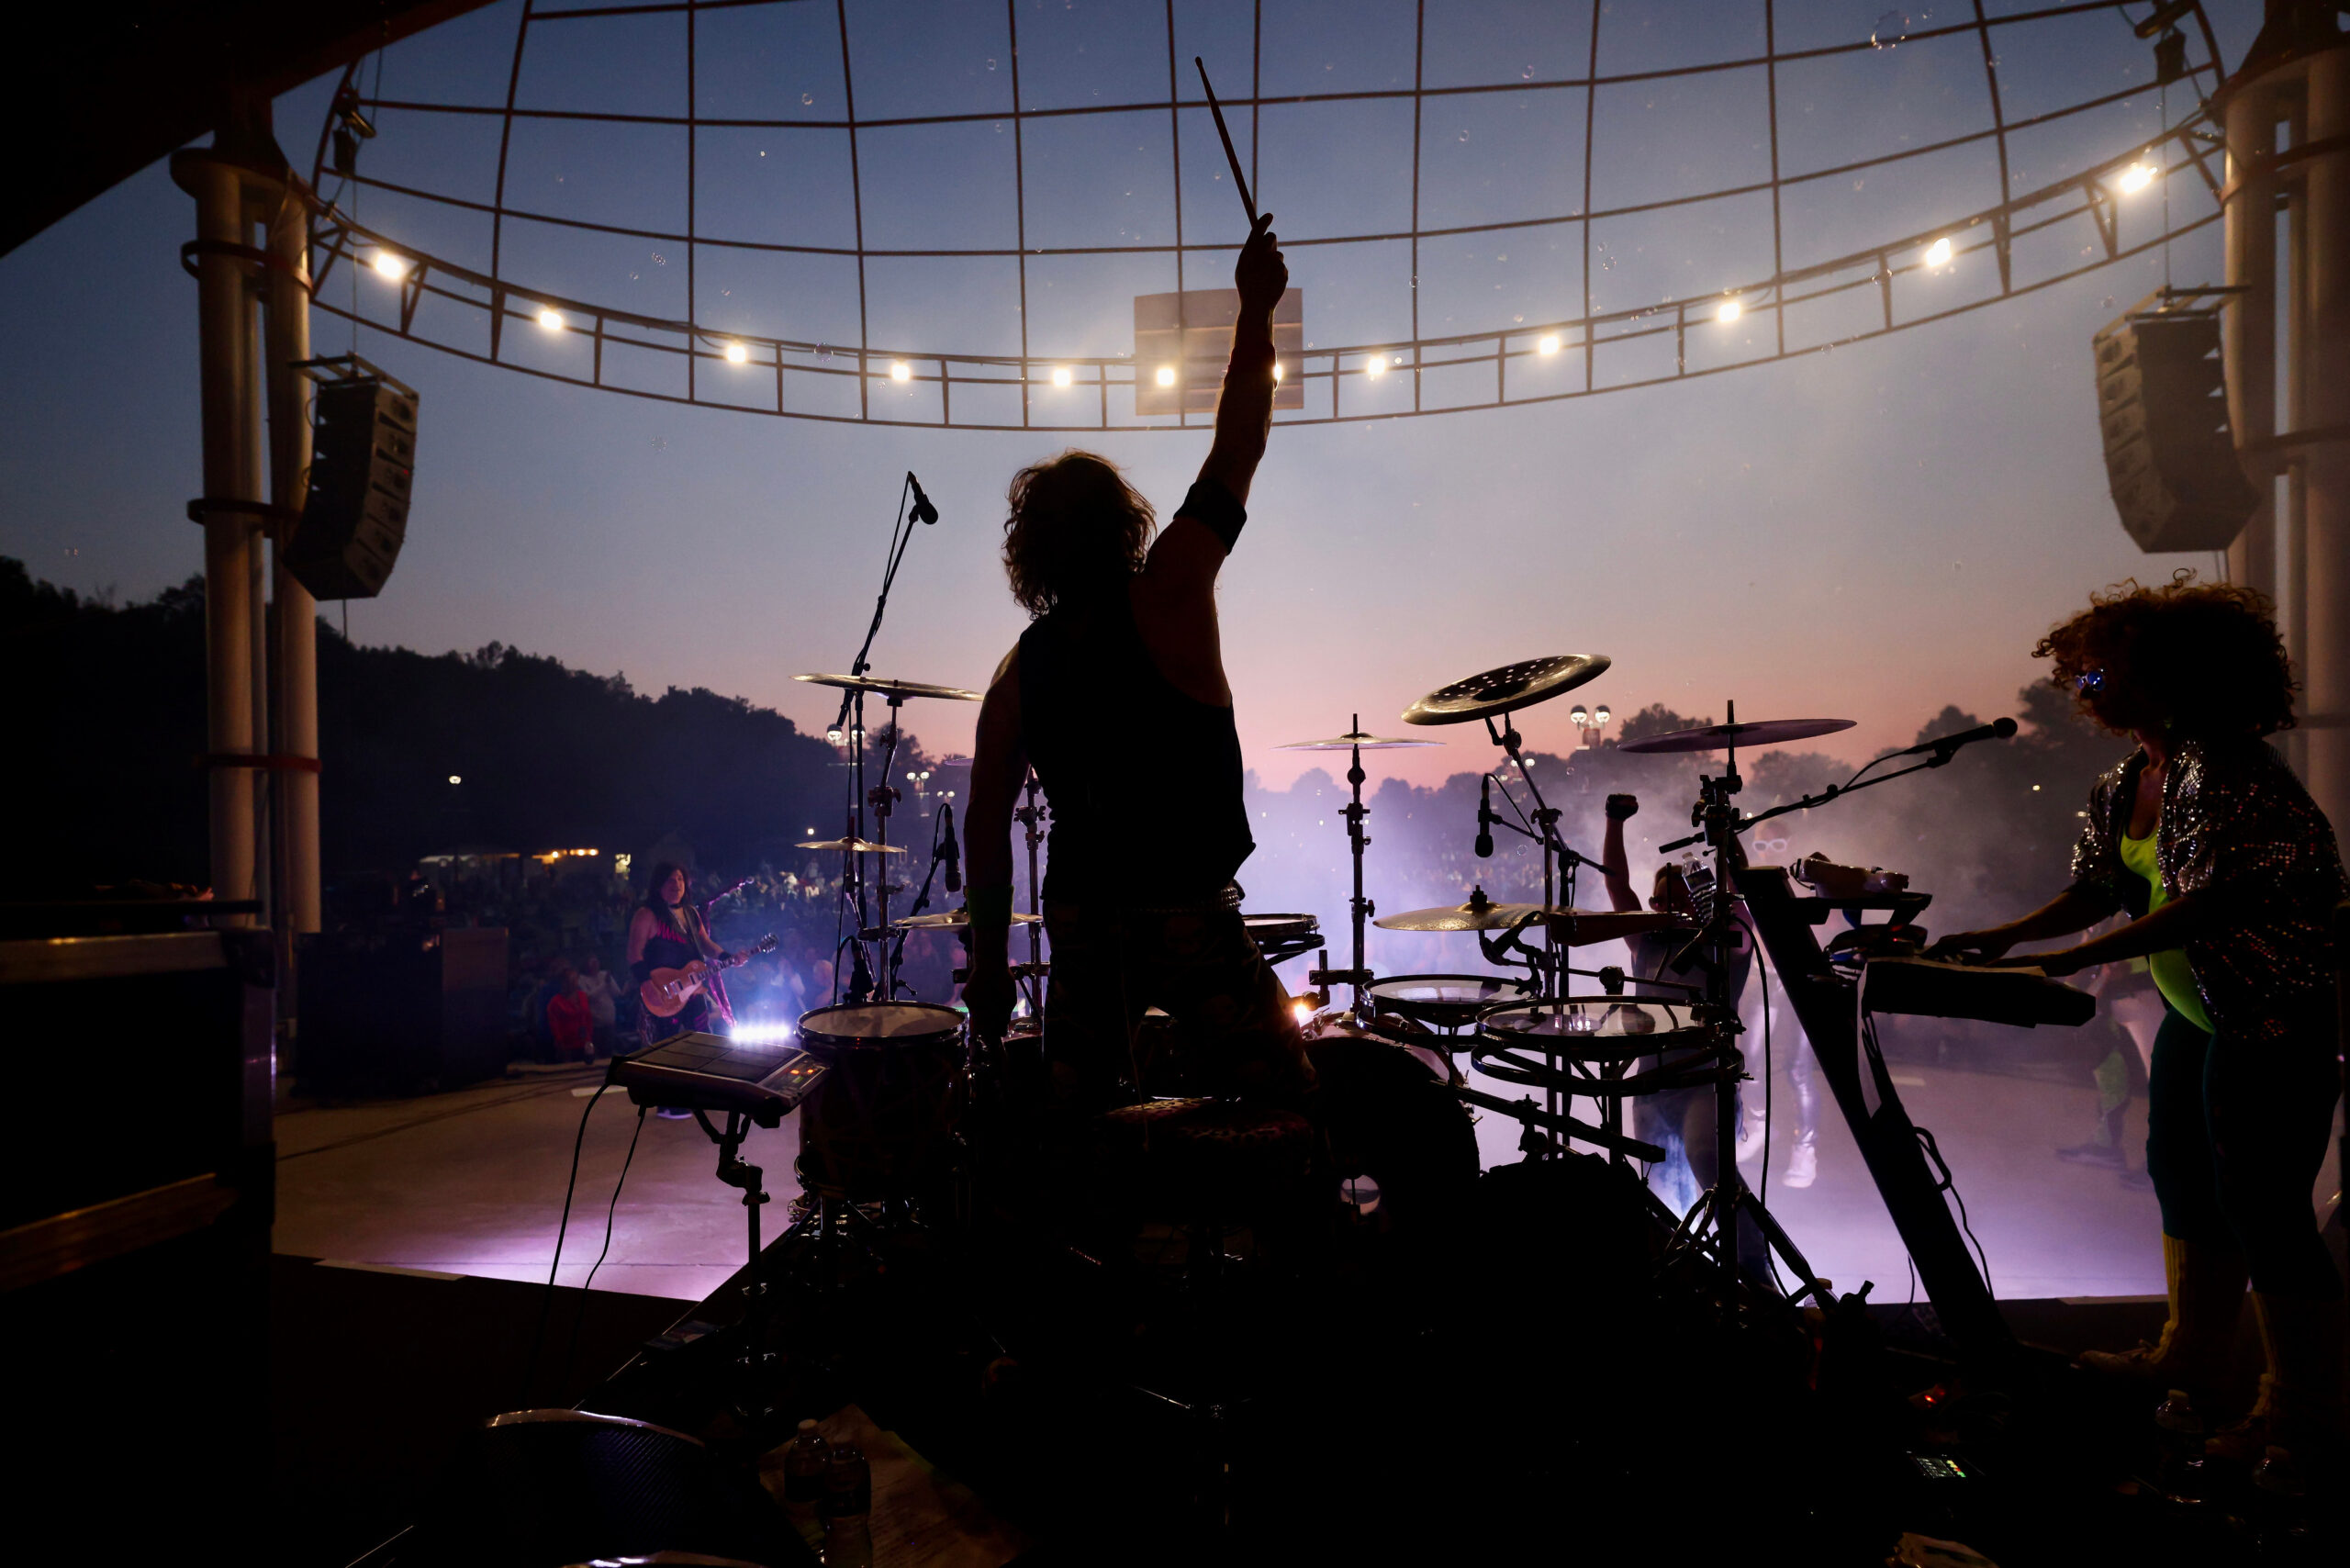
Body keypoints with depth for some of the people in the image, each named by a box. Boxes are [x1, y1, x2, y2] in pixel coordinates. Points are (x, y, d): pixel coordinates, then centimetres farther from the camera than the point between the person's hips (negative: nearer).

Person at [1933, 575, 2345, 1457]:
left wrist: (2074, 961, -30)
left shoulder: (2223, 766, -21)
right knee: (2183, 1178, 17)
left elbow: (2217, 899, -28)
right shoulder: (2122, 786, 8)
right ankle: (2189, 1355, 34)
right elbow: (2097, 892, 12)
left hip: (2277, 1018, -9)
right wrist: (2005, 937, -2)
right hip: (2195, 1013, 10)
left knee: (2260, 1207, -2)